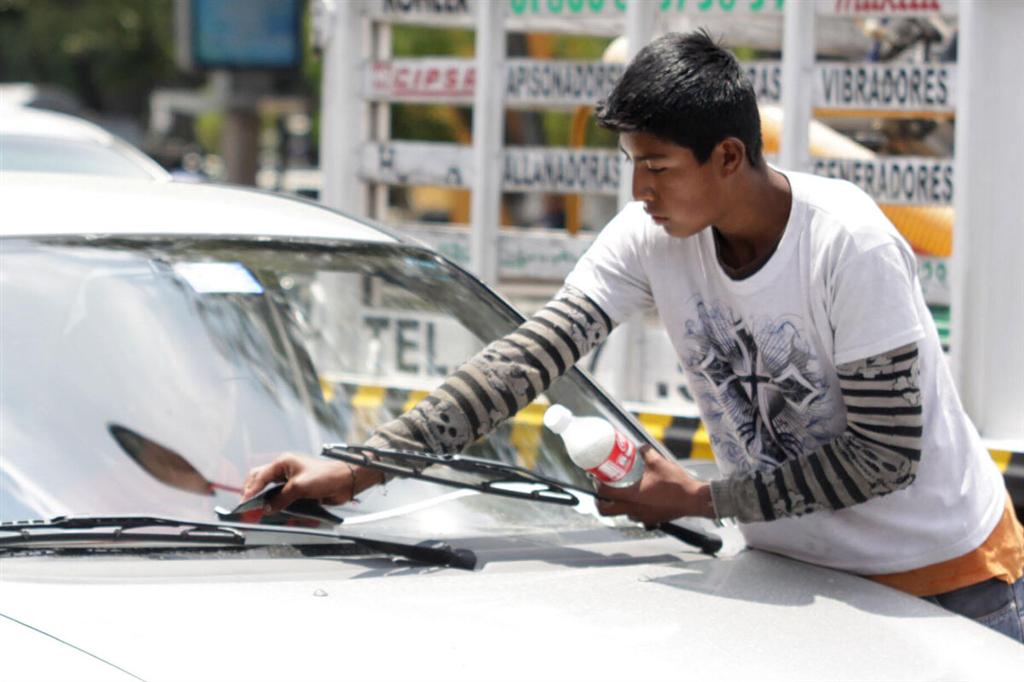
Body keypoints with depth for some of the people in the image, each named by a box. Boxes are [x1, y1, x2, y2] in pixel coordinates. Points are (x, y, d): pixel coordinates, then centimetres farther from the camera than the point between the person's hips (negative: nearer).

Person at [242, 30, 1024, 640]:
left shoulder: (850, 247, -26)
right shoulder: (650, 238, -10)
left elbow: (886, 454, -23)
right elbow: (530, 356, -17)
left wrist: (699, 499, -21)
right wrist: (362, 467, -27)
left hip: (947, 575, -4)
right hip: (797, 561, 4)